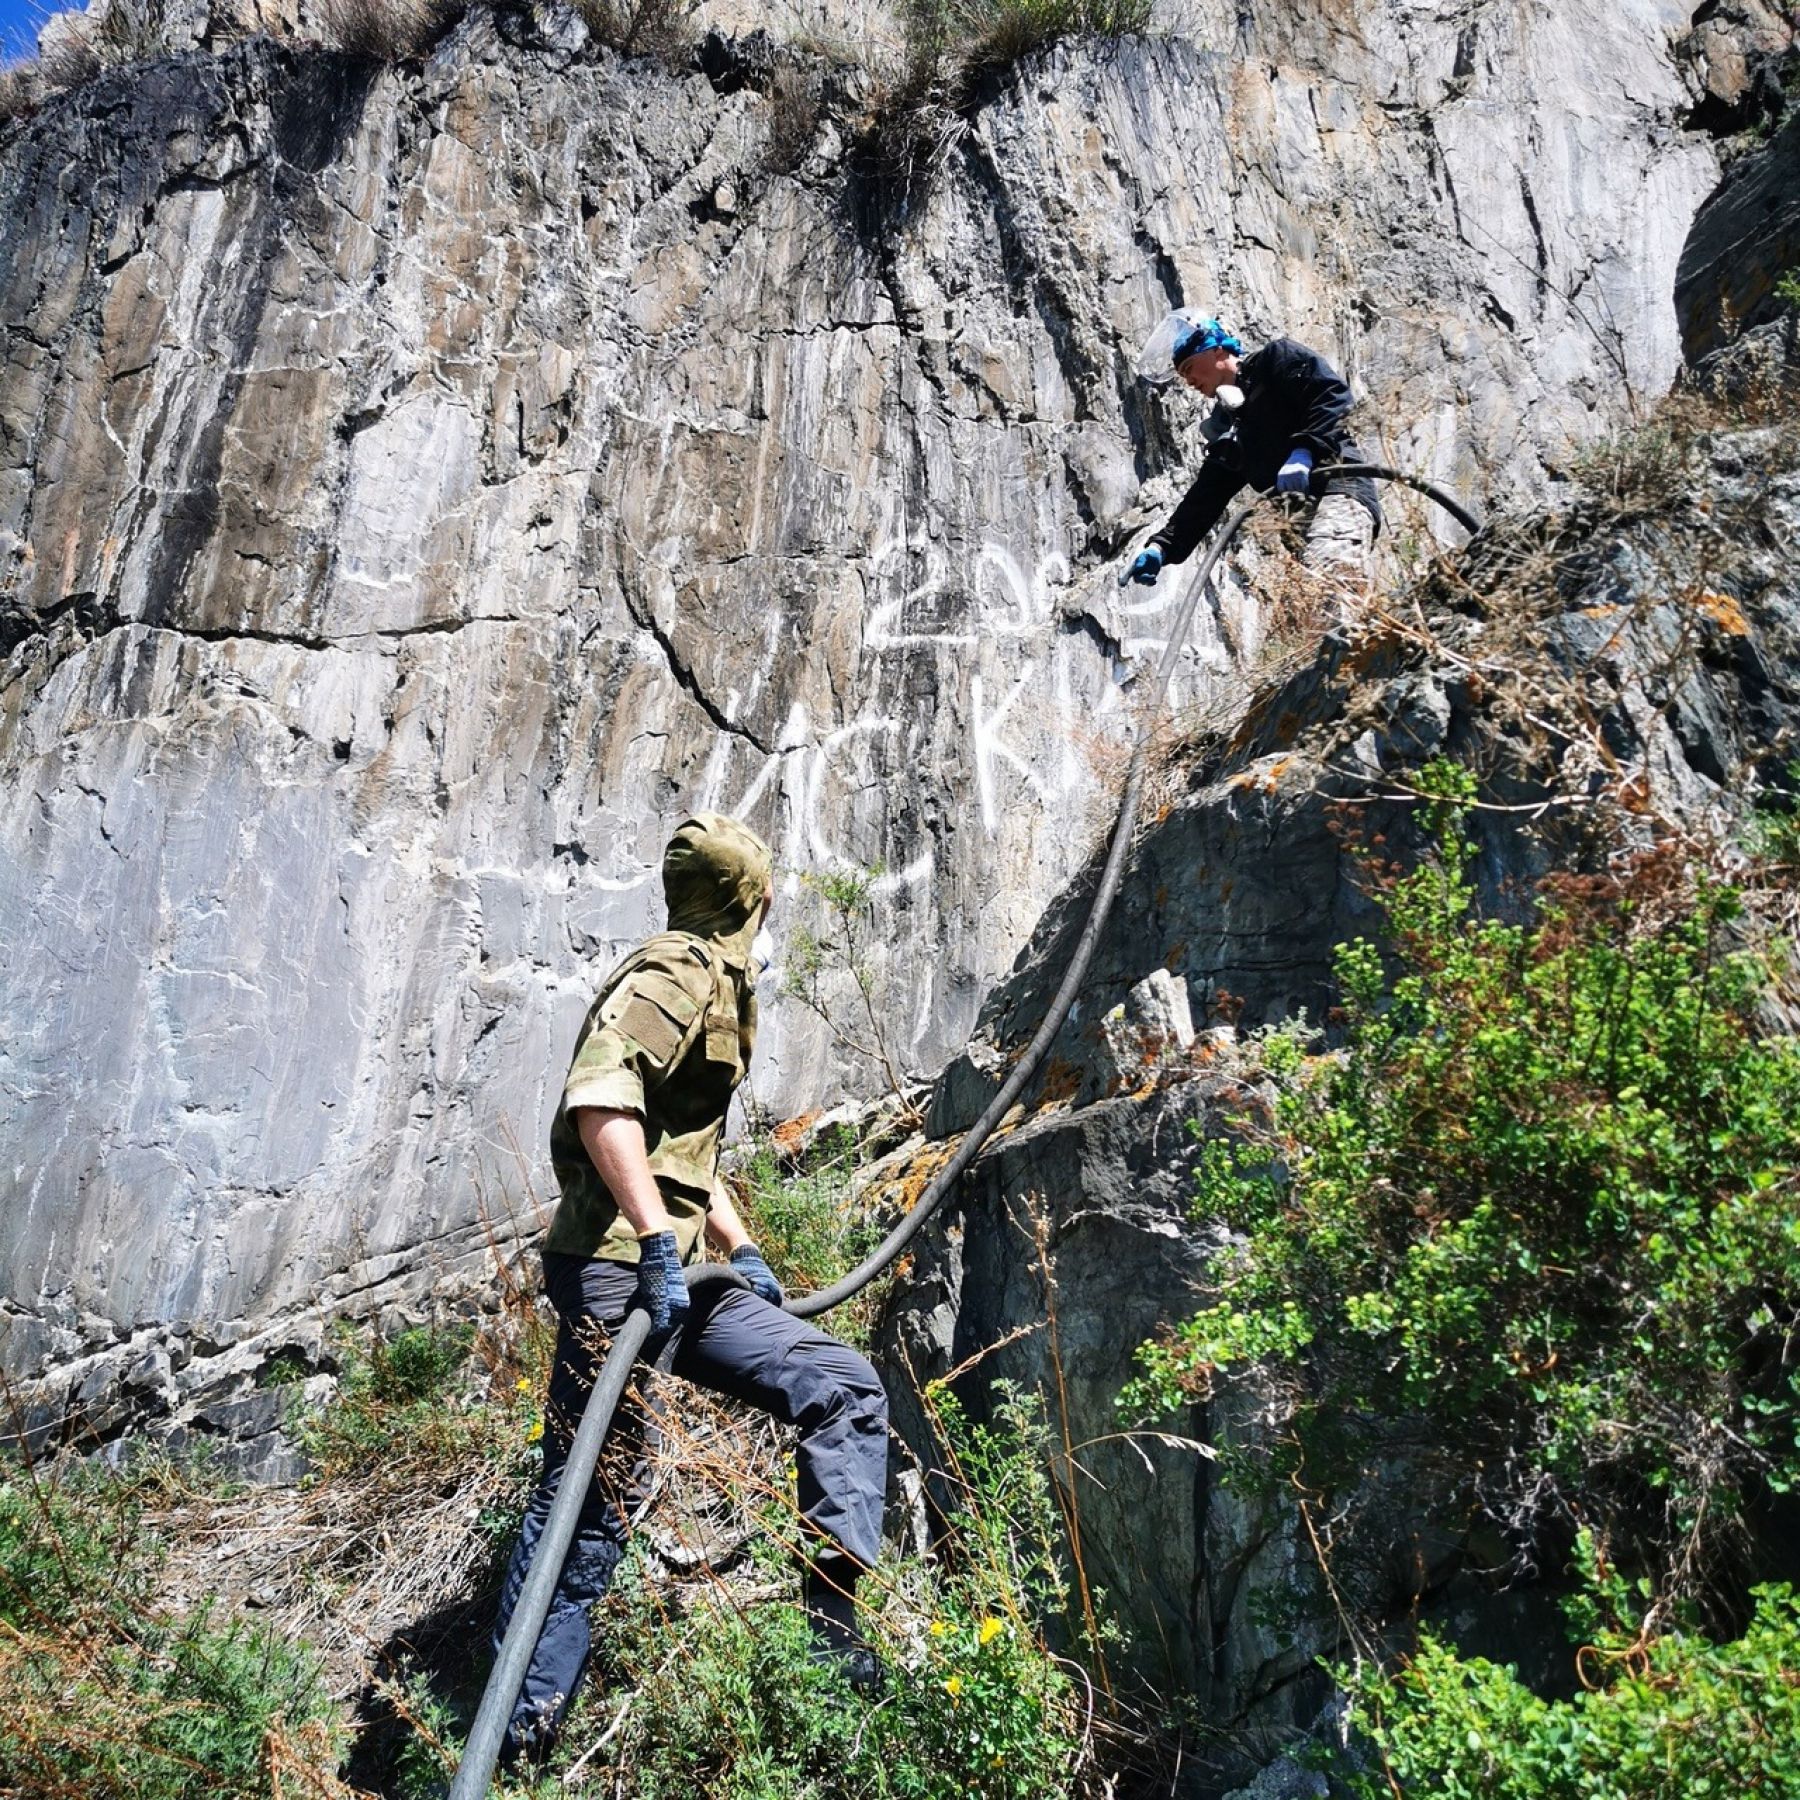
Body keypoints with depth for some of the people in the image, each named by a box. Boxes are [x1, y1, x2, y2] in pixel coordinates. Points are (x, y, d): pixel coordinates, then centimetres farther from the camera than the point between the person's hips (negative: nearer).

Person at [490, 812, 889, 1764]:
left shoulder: (717, 985, 21)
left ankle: (832, 1631, 5)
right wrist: (656, 1238, -29)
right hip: (620, 1267, -10)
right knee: (594, 1493, -6)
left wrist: (740, 1250, 26)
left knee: (845, 1389, 7)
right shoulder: (676, 970, -8)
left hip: (680, 1274, 10)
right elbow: (599, 1099, -25)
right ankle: (518, 1739, 5)